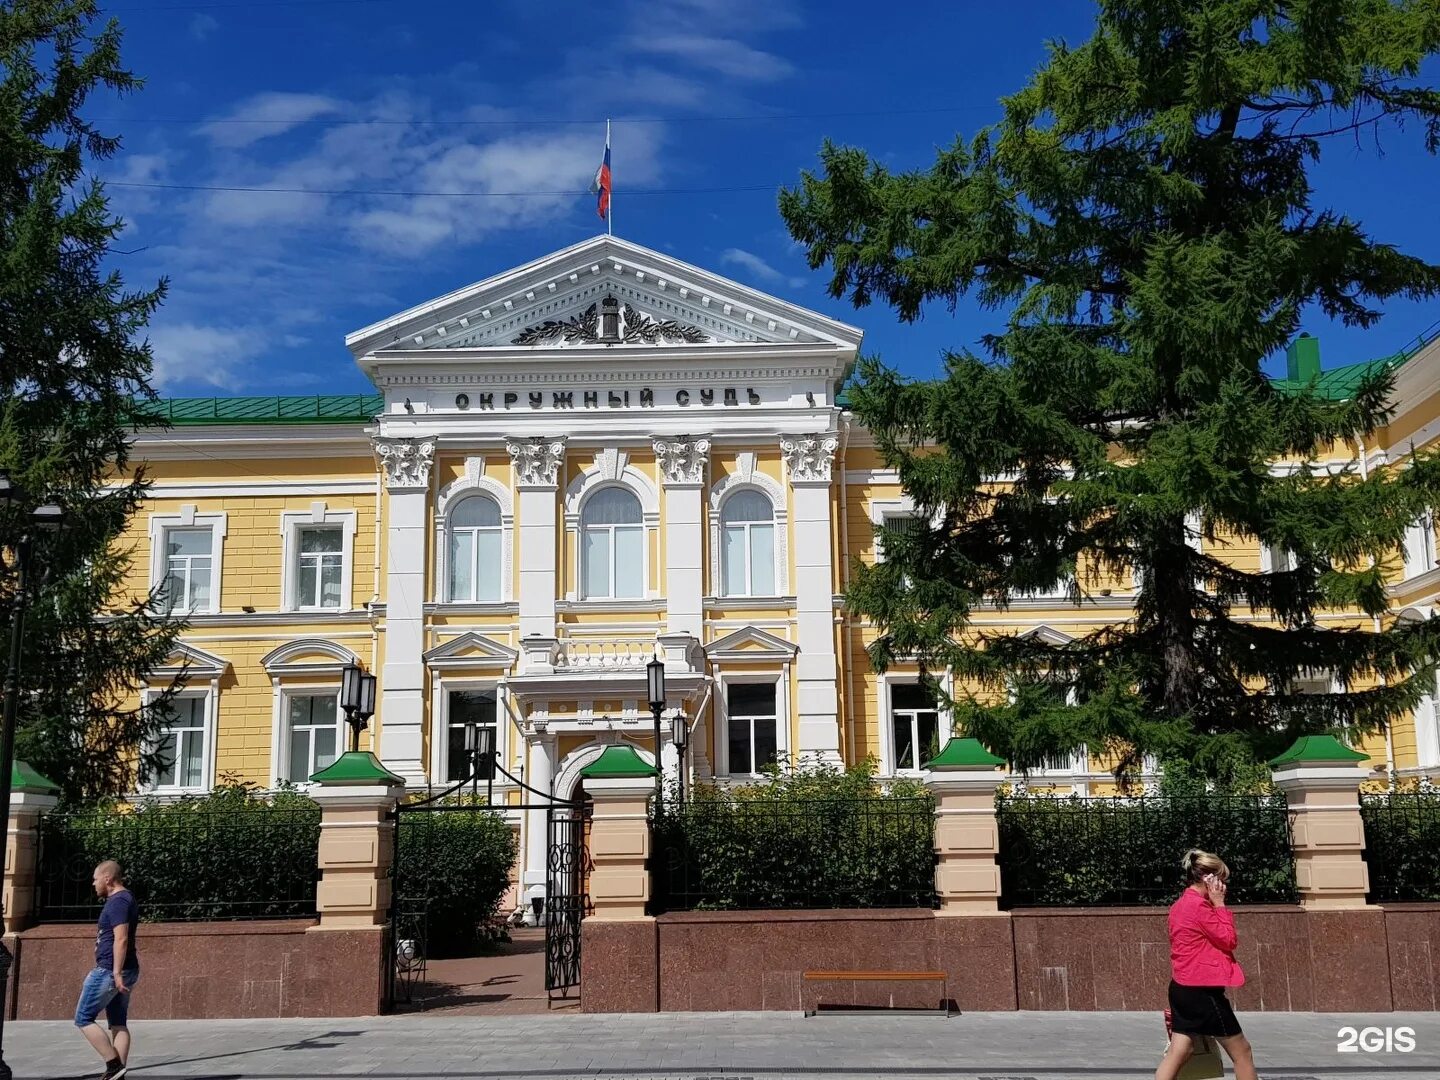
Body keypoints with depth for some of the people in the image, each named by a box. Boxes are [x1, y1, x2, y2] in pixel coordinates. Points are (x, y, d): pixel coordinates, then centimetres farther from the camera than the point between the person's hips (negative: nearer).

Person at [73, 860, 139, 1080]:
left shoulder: (117, 901, -15)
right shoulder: (125, 899, 18)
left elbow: (121, 938, -23)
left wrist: (116, 973, -26)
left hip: (109, 971, -10)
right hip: (121, 971, 10)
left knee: (83, 1019, -4)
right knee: (118, 1023, 7)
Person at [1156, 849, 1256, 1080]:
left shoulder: (1180, 905, 14)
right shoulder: (1199, 905, -17)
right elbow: (1228, 939, -10)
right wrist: (1219, 904, -7)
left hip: (1182, 989, 9)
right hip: (1202, 991, -9)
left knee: (1177, 1055, 5)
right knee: (1241, 1051, 5)